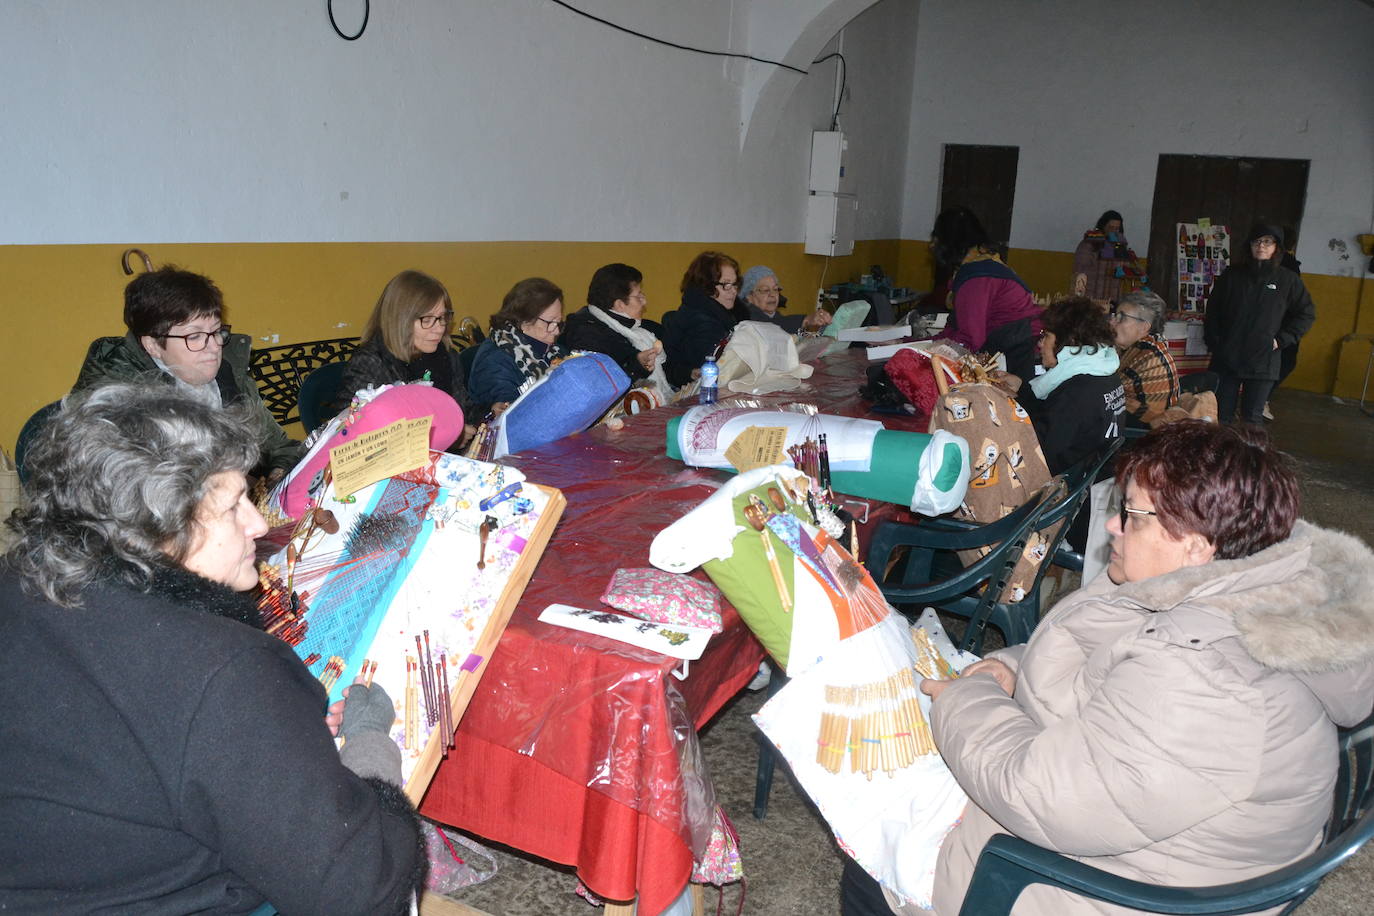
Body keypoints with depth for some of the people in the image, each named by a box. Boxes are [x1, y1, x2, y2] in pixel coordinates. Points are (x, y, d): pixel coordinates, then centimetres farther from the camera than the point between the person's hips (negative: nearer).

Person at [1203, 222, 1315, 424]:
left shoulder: (1288, 280, 2)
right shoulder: (1232, 274, 5)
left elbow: (1306, 314, 7)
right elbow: (1213, 309, 9)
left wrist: (1281, 340, -3)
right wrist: (1213, 342, 0)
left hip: (1263, 362, -1)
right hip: (1226, 359, 1)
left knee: (1252, 418, 3)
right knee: (1221, 414, 6)